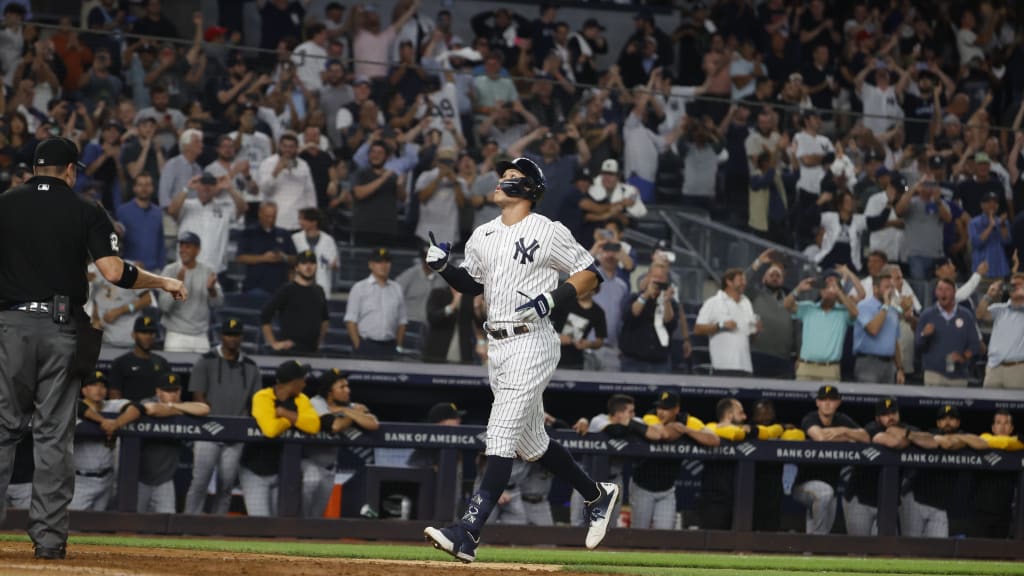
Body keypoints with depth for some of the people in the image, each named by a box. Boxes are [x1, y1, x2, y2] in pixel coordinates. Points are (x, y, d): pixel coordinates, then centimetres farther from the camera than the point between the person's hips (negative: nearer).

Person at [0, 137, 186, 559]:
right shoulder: (86, 212, 2)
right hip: (62, 331, 0)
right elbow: (113, 271, -7)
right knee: (54, 435, 4)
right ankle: (49, 536, 2)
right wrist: (164, 283, 6)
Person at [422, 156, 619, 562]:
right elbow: (472, 284, 24)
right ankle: (596, 496, 35)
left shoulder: (547, 232, -6)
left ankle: (468, 533, -22)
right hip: (496, 346, 8)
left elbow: (590, 273, -3)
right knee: (531, 443, 15)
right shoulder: (482, 236, 14)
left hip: (531, 342, -8)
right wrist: (443, 267, 4)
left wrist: (553, 298, -18)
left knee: (500, 438, -15)